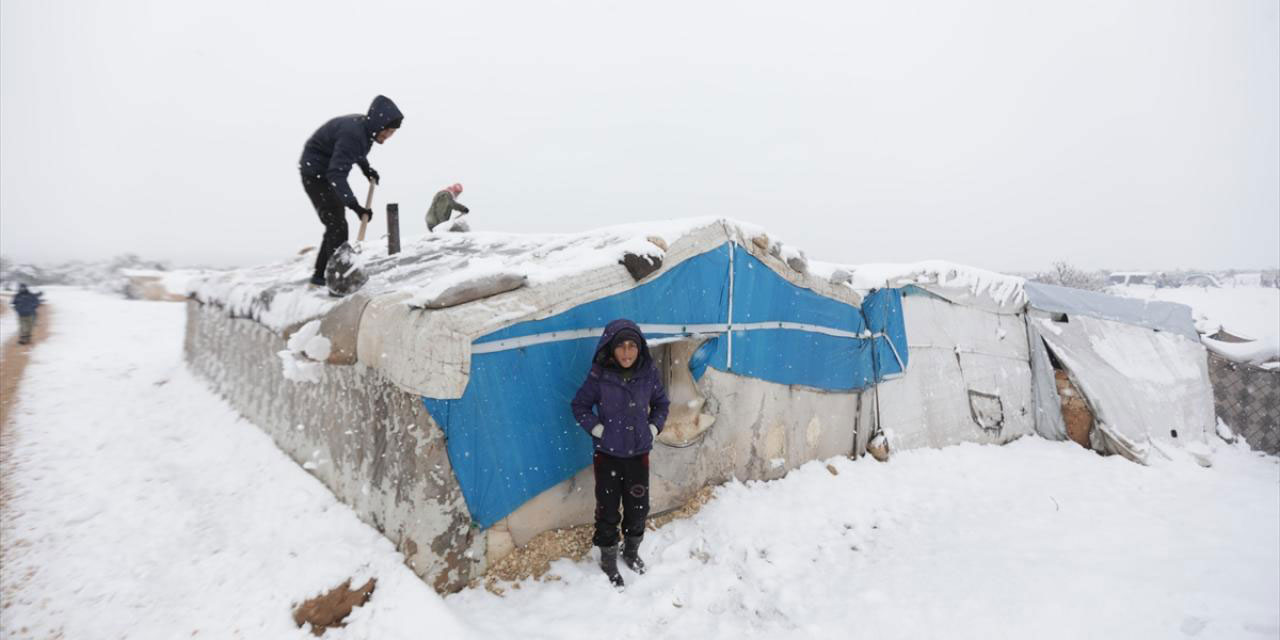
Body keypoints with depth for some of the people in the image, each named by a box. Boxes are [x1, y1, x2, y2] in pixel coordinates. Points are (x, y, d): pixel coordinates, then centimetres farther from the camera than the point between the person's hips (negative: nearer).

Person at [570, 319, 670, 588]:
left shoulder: (649, 373, -10)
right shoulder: (599, 376, -17)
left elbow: (661, 403, 8)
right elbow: (579, 405, -2)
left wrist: (653, 429, -2)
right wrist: (597, 429, -11)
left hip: (639, 453, 3)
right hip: (608, 454, -2)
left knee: (639, 507, 16)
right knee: (608, 510, 9)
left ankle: (631, 551, 44)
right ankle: (608, 561, 32)